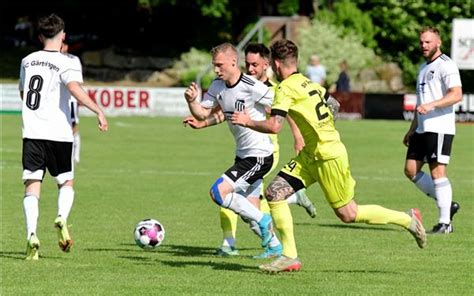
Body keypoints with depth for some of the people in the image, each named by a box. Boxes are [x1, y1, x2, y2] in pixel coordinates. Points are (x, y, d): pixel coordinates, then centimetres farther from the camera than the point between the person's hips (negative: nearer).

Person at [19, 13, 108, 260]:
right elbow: (75, 88, -25)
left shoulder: (28, 61, 11)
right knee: (66, 182, 15)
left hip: (31, 132, 3)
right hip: (58, 133, -3)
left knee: (32, 185, 0)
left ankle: (32, 234, -19)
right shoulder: (66, 63, -6)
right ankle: (62, 218, -13)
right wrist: (99, 111, -24)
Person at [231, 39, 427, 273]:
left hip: (328, 156, -9)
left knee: (348, 215, 1)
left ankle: (408, 219, 15)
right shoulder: (308, 83, 8)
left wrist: (247, 122, -10)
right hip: (311, 155, 9)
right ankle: (290, 256, -1)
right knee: (274, 192, 0)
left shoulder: (286, 89, -17)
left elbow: (274, 126, -25)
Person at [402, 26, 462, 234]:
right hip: (422, 129, 9)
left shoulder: (445, 65, -8)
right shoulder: (423, 68, 21)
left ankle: (445, 223, -6)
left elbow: (456, 94, -21)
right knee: (411, 170, 5)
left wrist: (431, 105, -29)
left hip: (439, 128, -9)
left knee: (437, 171, -10)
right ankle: (447, 204, 14)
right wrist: (412, 130, 26)